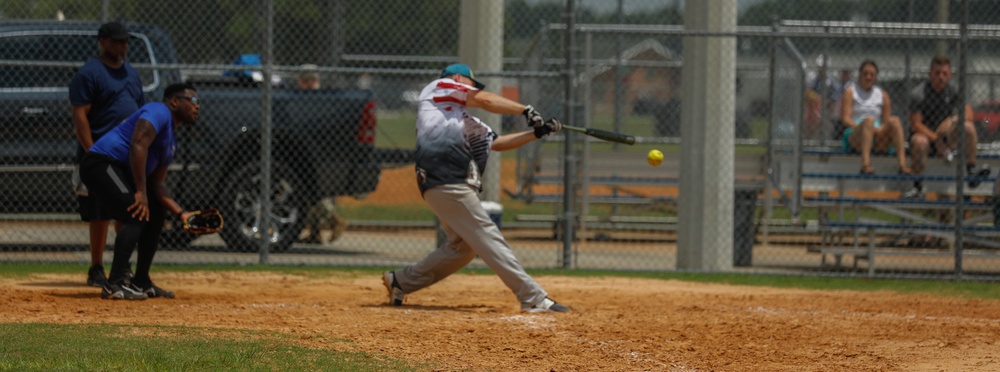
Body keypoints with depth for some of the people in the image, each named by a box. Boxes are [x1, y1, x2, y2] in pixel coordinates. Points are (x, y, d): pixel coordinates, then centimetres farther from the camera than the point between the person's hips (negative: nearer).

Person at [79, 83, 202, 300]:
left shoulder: (171, 141, 23)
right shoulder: (159, 112, -9)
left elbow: (156, 184, 20)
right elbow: (138, 145, -24)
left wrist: (181, 214, 7)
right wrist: (141, 192, -26)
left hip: (121, 172, 11)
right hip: (101, 164, -11)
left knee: (156, 214, 20)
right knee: (137, 215, -25)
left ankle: (141, 282, 26)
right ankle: (114, 285, -31)